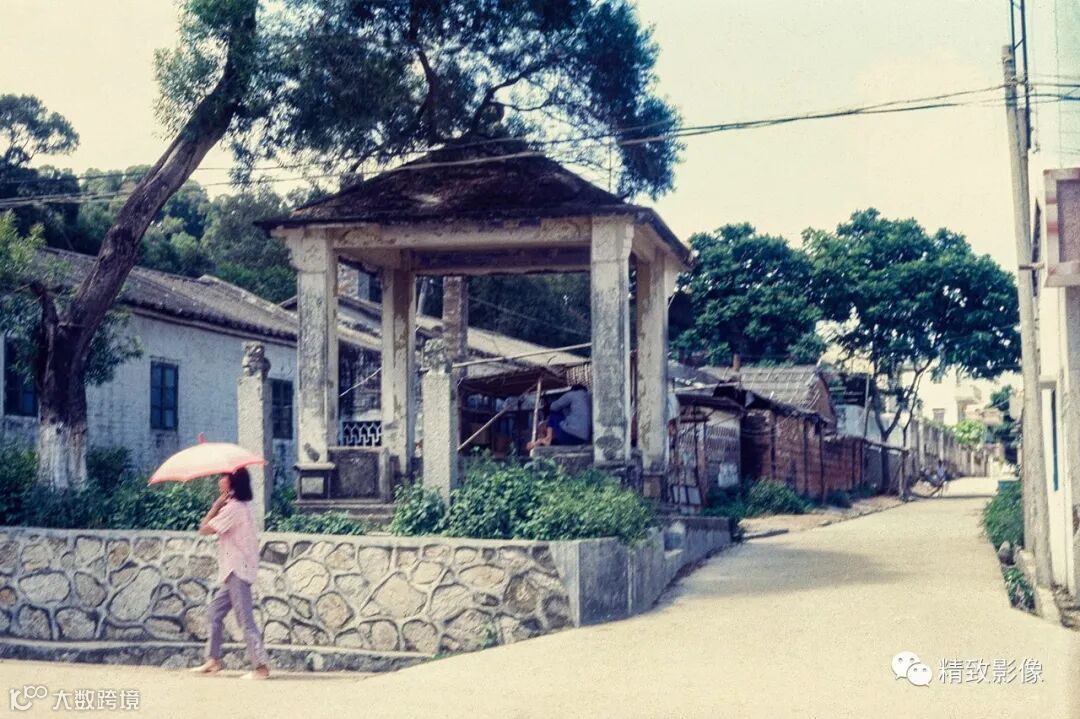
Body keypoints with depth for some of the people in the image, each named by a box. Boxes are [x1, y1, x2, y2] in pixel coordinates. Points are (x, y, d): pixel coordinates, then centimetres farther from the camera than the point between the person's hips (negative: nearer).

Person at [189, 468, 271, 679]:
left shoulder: (233, 508, -17)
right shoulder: (242, 505, 14)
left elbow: (204, 529, -13)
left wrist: (217, 505, -6)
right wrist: (219, 505, 5)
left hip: (237, 570, -11)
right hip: (234, 569, 11)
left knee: (245, 618, -10)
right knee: (215, 610, 17)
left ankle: (261, 666, -12)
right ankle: (214, 659, 24)